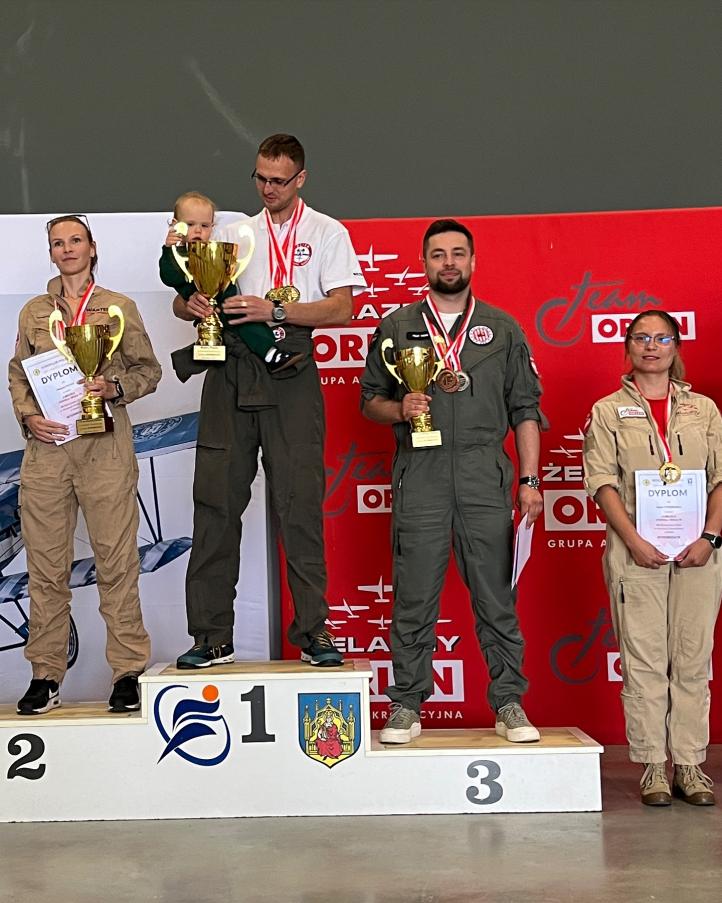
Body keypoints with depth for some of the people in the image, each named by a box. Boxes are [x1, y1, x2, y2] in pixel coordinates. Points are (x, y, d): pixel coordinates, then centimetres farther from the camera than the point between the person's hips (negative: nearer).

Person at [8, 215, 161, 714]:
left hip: (105, 447, -2)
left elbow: (148, 369, 9)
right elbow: (18, 374, 16)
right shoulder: (34, 312, 16)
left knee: (116, 561, -3)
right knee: (46, 564, 3)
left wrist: (114, 387, -10)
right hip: (46, 447, 3)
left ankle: (128, 673, 4)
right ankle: (46, 675, 12)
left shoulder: (120, 308, 9)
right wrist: (28, 417, -1)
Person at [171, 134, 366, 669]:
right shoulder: (236, 234, 21)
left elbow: (342, 308, -3)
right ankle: (212, 637, 5)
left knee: (300, 502, -5)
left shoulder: (327, 233, 10)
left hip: (291, 373, -3)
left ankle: (313, 630, 4)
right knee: (217, 500, 0)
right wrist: (193, 304, -7)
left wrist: (273, 310, -14)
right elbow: (184, 299, 17)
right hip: (230, 370, 3)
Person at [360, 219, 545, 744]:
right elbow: (370, 399, 14)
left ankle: (509, 704, 11)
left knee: (497, 593, 2)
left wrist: (530, 481, 1)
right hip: (419, 474, 0)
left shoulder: (503, 329, 13)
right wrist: (400, 409, -8)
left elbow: (525, 409, 9)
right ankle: (407, 706, 12)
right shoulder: (397, 327, 12)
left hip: (485, 474, 0)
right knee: (414, 597, 2)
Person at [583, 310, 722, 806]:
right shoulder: (608, 411, 7)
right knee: (643, 660, -1)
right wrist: (634, 541, -12)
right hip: (636, 550, -2)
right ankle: (653, 766, 7)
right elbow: (603, 481, -2)